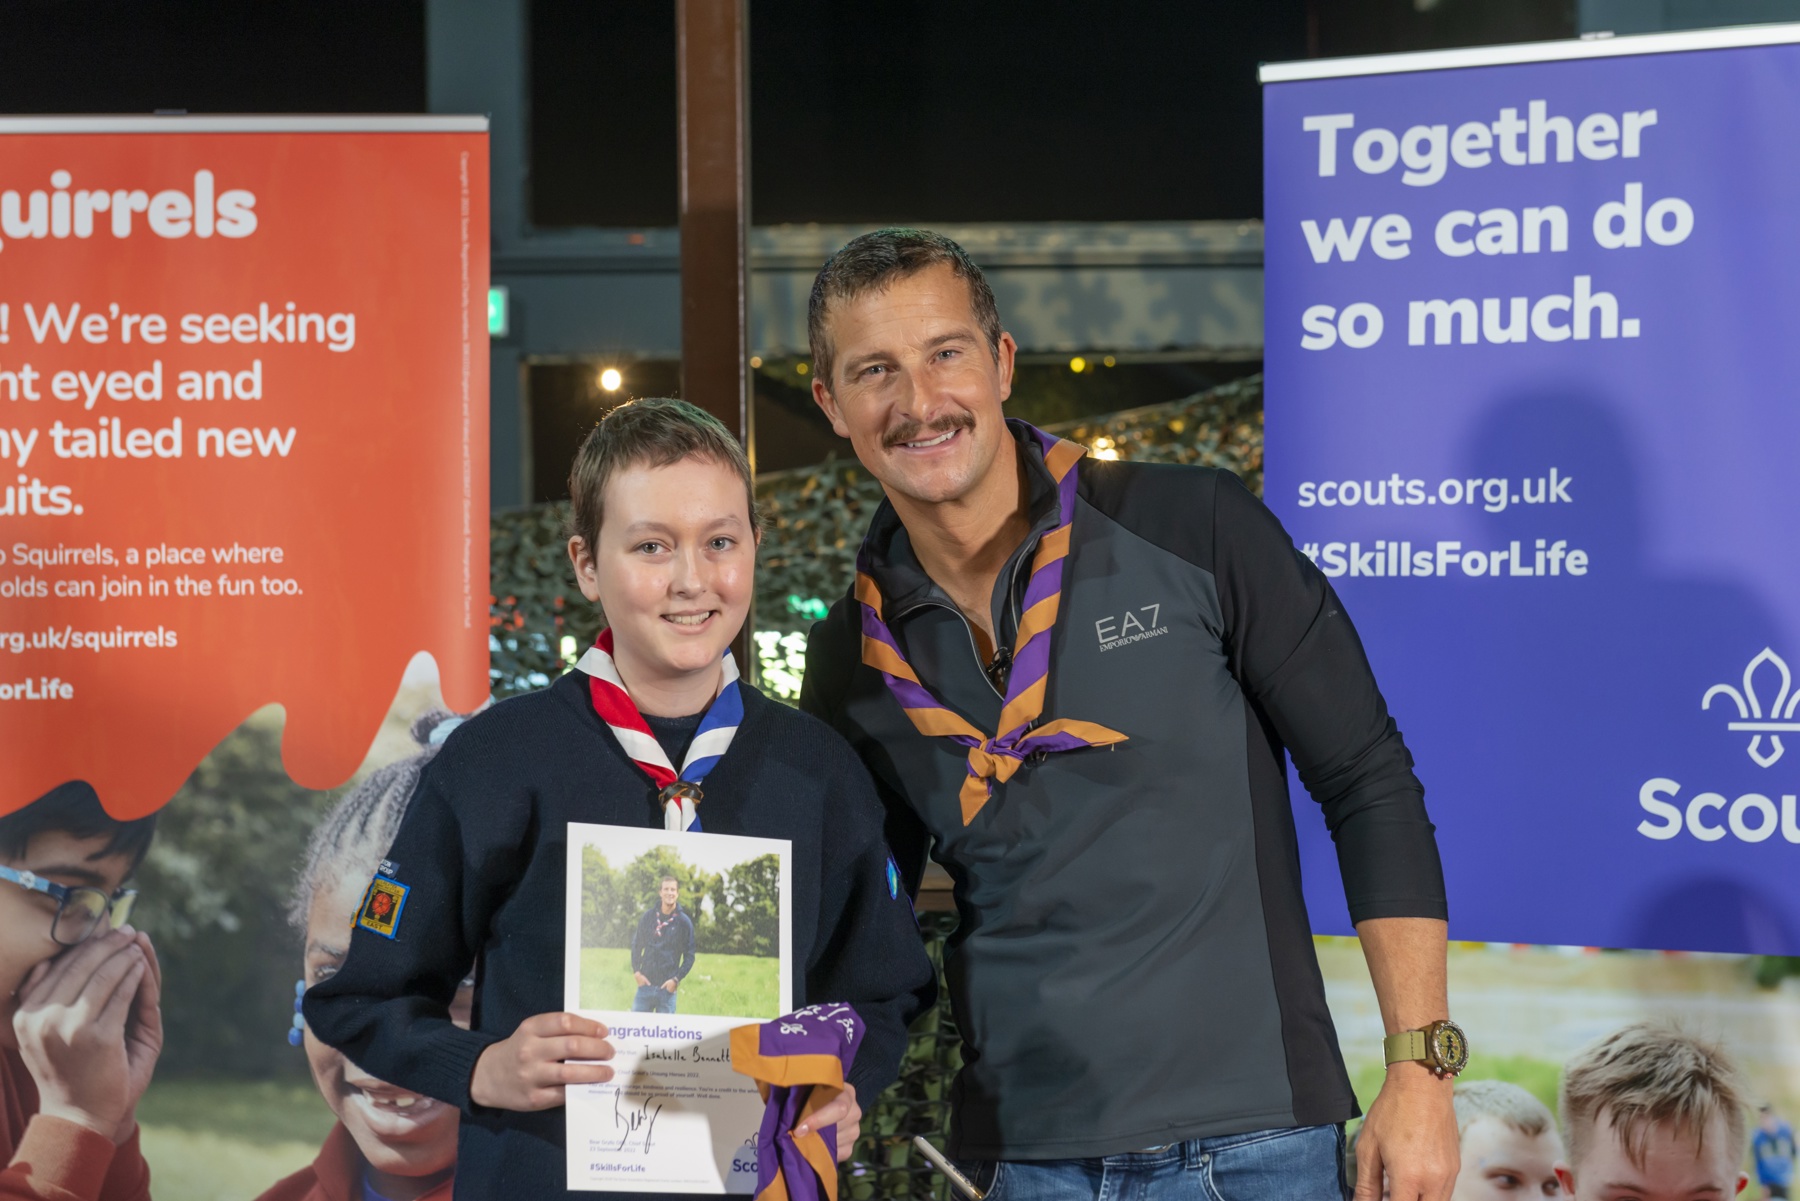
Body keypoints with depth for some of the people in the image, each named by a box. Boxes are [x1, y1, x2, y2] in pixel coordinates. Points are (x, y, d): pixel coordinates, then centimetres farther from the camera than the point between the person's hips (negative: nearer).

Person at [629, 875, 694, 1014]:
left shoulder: (684, 922, -1)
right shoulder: (648, 916, 5)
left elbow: (689, 956, 3)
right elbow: (636, 945, 12)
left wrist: (676, 979, -7)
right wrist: (636, 972, 1)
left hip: (667, 987, -2)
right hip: (645, 983, 2)